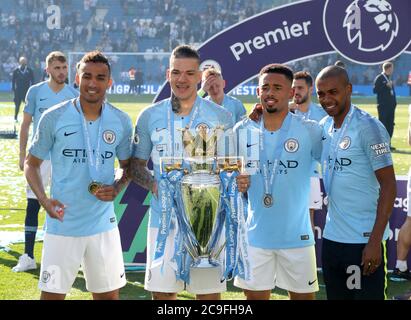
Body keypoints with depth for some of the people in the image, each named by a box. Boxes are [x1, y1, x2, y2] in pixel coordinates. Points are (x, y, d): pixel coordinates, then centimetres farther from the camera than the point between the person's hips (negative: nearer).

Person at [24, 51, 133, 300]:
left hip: (103, 224, 2)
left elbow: (128, 166, 15)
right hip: (62, 224, -2)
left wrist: (117, 188, -6)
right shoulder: (54, 118, -6)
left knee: (109, 295, 10)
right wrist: (43, 199, -13)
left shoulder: (122, 122, 2)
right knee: (52, 294, 2)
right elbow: (32, 163, 3)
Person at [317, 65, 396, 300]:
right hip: (331, 238, 7)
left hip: (363, 240, -7)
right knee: (336, 296, 13)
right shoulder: (324, 127, 7)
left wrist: (375, 241, -19)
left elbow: (388, 186, -13)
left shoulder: (369, 128, -12)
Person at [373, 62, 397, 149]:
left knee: (390, 125, 7)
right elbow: (375, 90, -14)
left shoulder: (390, 77, 17)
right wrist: (386, 86, -20)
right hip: (383, 105, -8)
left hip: (391, 105, 8)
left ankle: (388, 143, 12)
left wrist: (394, 102, 14)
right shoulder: (379, 78, -7)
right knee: (383, 125, -6)